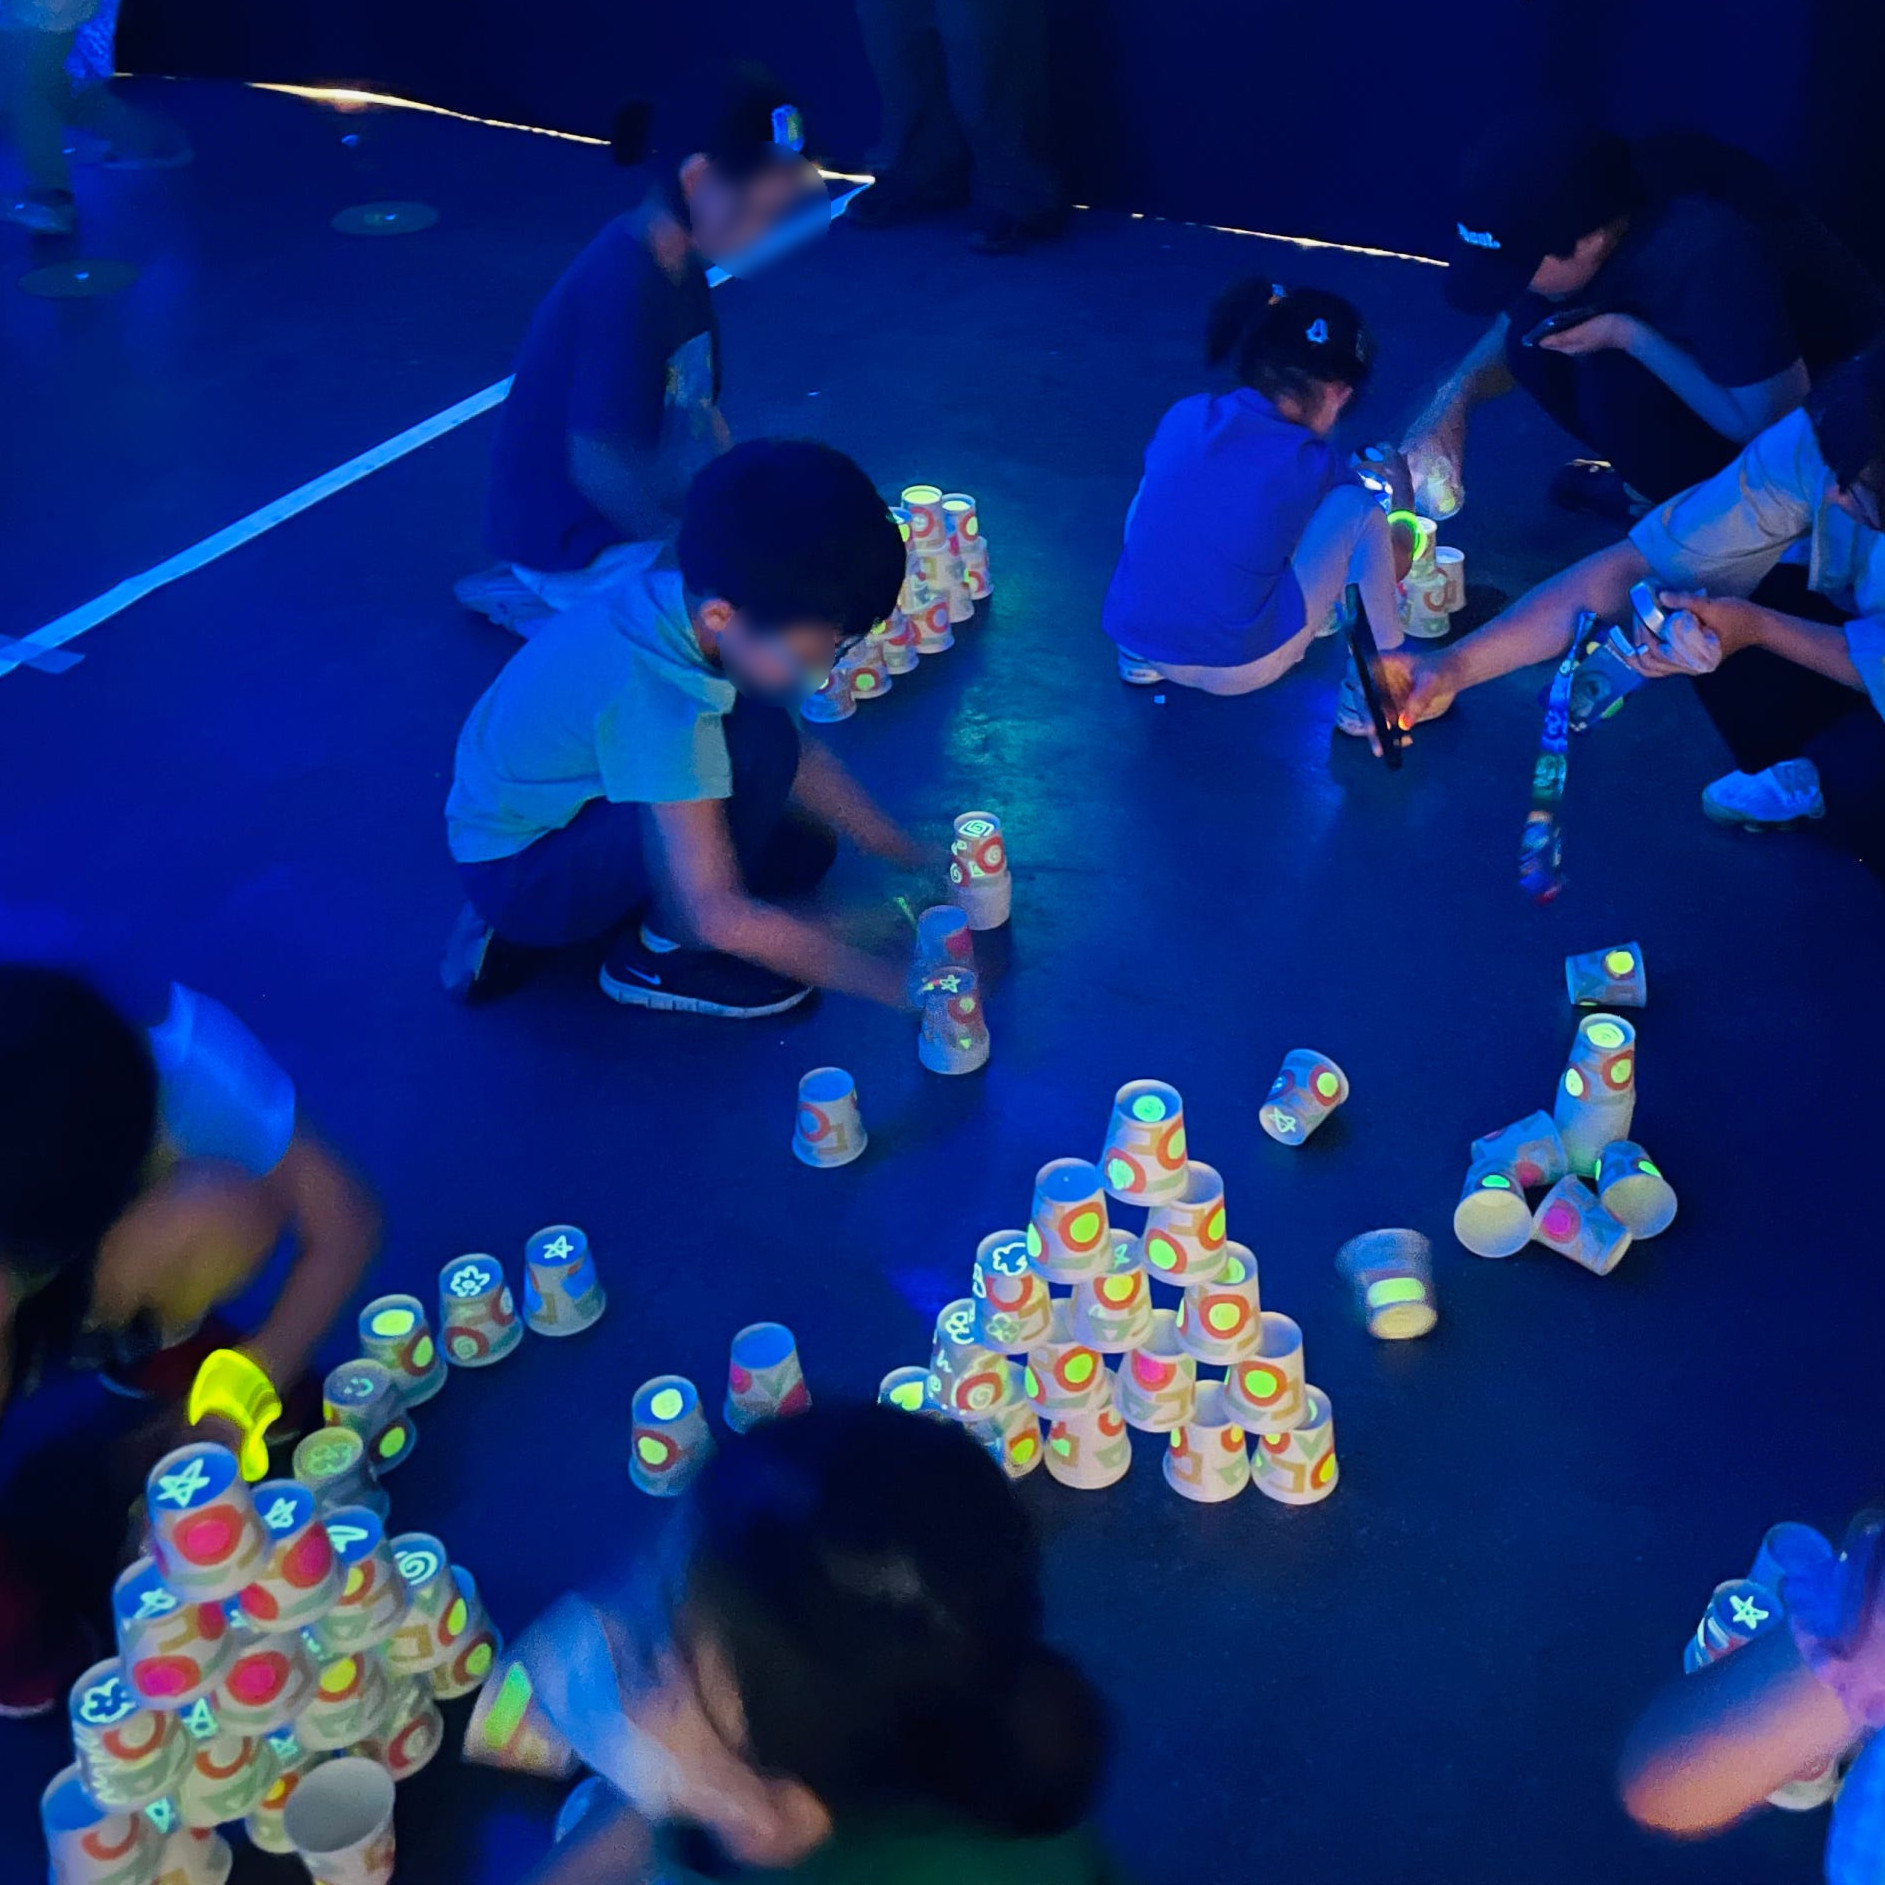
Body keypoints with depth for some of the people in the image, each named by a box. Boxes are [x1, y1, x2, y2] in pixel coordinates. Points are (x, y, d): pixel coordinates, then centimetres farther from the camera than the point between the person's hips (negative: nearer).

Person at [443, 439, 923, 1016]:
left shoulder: (689, 592, -12)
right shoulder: (656, 697, -36)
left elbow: (802, 756, 1)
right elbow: (720, 916, -35)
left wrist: (912, 855, -4)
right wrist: (901, 985, -31)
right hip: (515, 876, -9)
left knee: (803, 851, 14)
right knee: (757, 747, -26)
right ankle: (663, 955, -3)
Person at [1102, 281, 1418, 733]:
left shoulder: (1184, 417, 0)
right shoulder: (1310, 464, -12)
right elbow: (1395, 563, 4)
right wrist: (1404, 500, 26)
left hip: (1138, 638, 5)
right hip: (1235, 670, -5)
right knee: (1357, 507, -3)